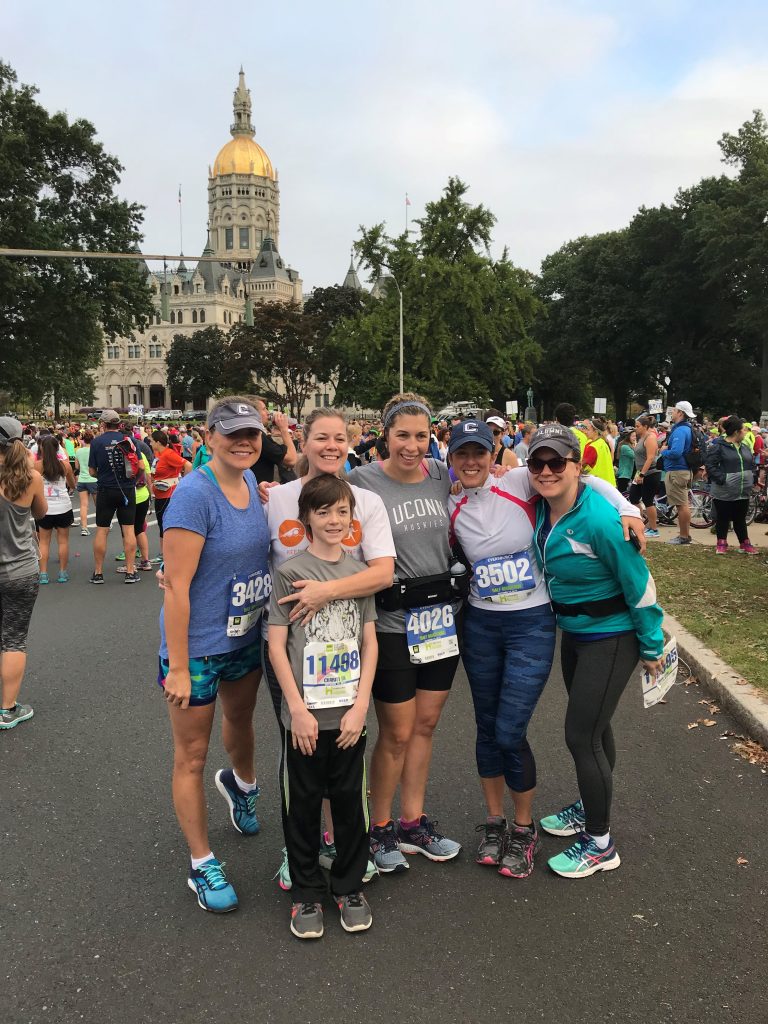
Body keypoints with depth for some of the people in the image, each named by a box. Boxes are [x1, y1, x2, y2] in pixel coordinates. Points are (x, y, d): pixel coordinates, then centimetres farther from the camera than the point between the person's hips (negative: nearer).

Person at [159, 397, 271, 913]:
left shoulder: (249, 481, -2)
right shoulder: (194, 494, -24)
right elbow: (177, 585, -24)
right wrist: (177, 668, -23)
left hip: (246, 637, 7)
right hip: (196, 647, -7)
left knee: (241, 720, 30)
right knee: (192, 758, 9)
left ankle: (241, 783, 61)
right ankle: (203, 866, 26)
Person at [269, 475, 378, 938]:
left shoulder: (360, 571, 4)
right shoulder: (290, 572, -7)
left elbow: (369, 643, 4)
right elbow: (276, 645, -7)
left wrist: (360, 706, -5)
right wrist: (298, 709, -11)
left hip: (350, 715, 3)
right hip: (304, 715, -2)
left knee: (351, 802, 12)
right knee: (303, 805, 10)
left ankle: (349, 887, 32)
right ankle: (308, 892, 29)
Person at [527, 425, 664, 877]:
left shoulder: (599, 519, -28)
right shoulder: (544, 509, -7)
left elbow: (639, 584, -20)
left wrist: (652, 646, -11)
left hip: (611, 637, -7)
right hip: (573, 632, 7)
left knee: (581, 735, -3)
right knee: (593, 726, 23)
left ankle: (600, 844, 16)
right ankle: (591, 807, 44)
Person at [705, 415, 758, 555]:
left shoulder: (744, 446, 12)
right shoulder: (718, 446, -10)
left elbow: (752, 464, 21)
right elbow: (710, 465, -15)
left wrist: (752, 479, 7)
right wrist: (722, 479, -21)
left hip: (743, 492, 6)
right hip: (724, 492, -6)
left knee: (740, 519, 14)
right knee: (723, 518, 6)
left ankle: (745, 544, 22)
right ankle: (722, 544, 17)